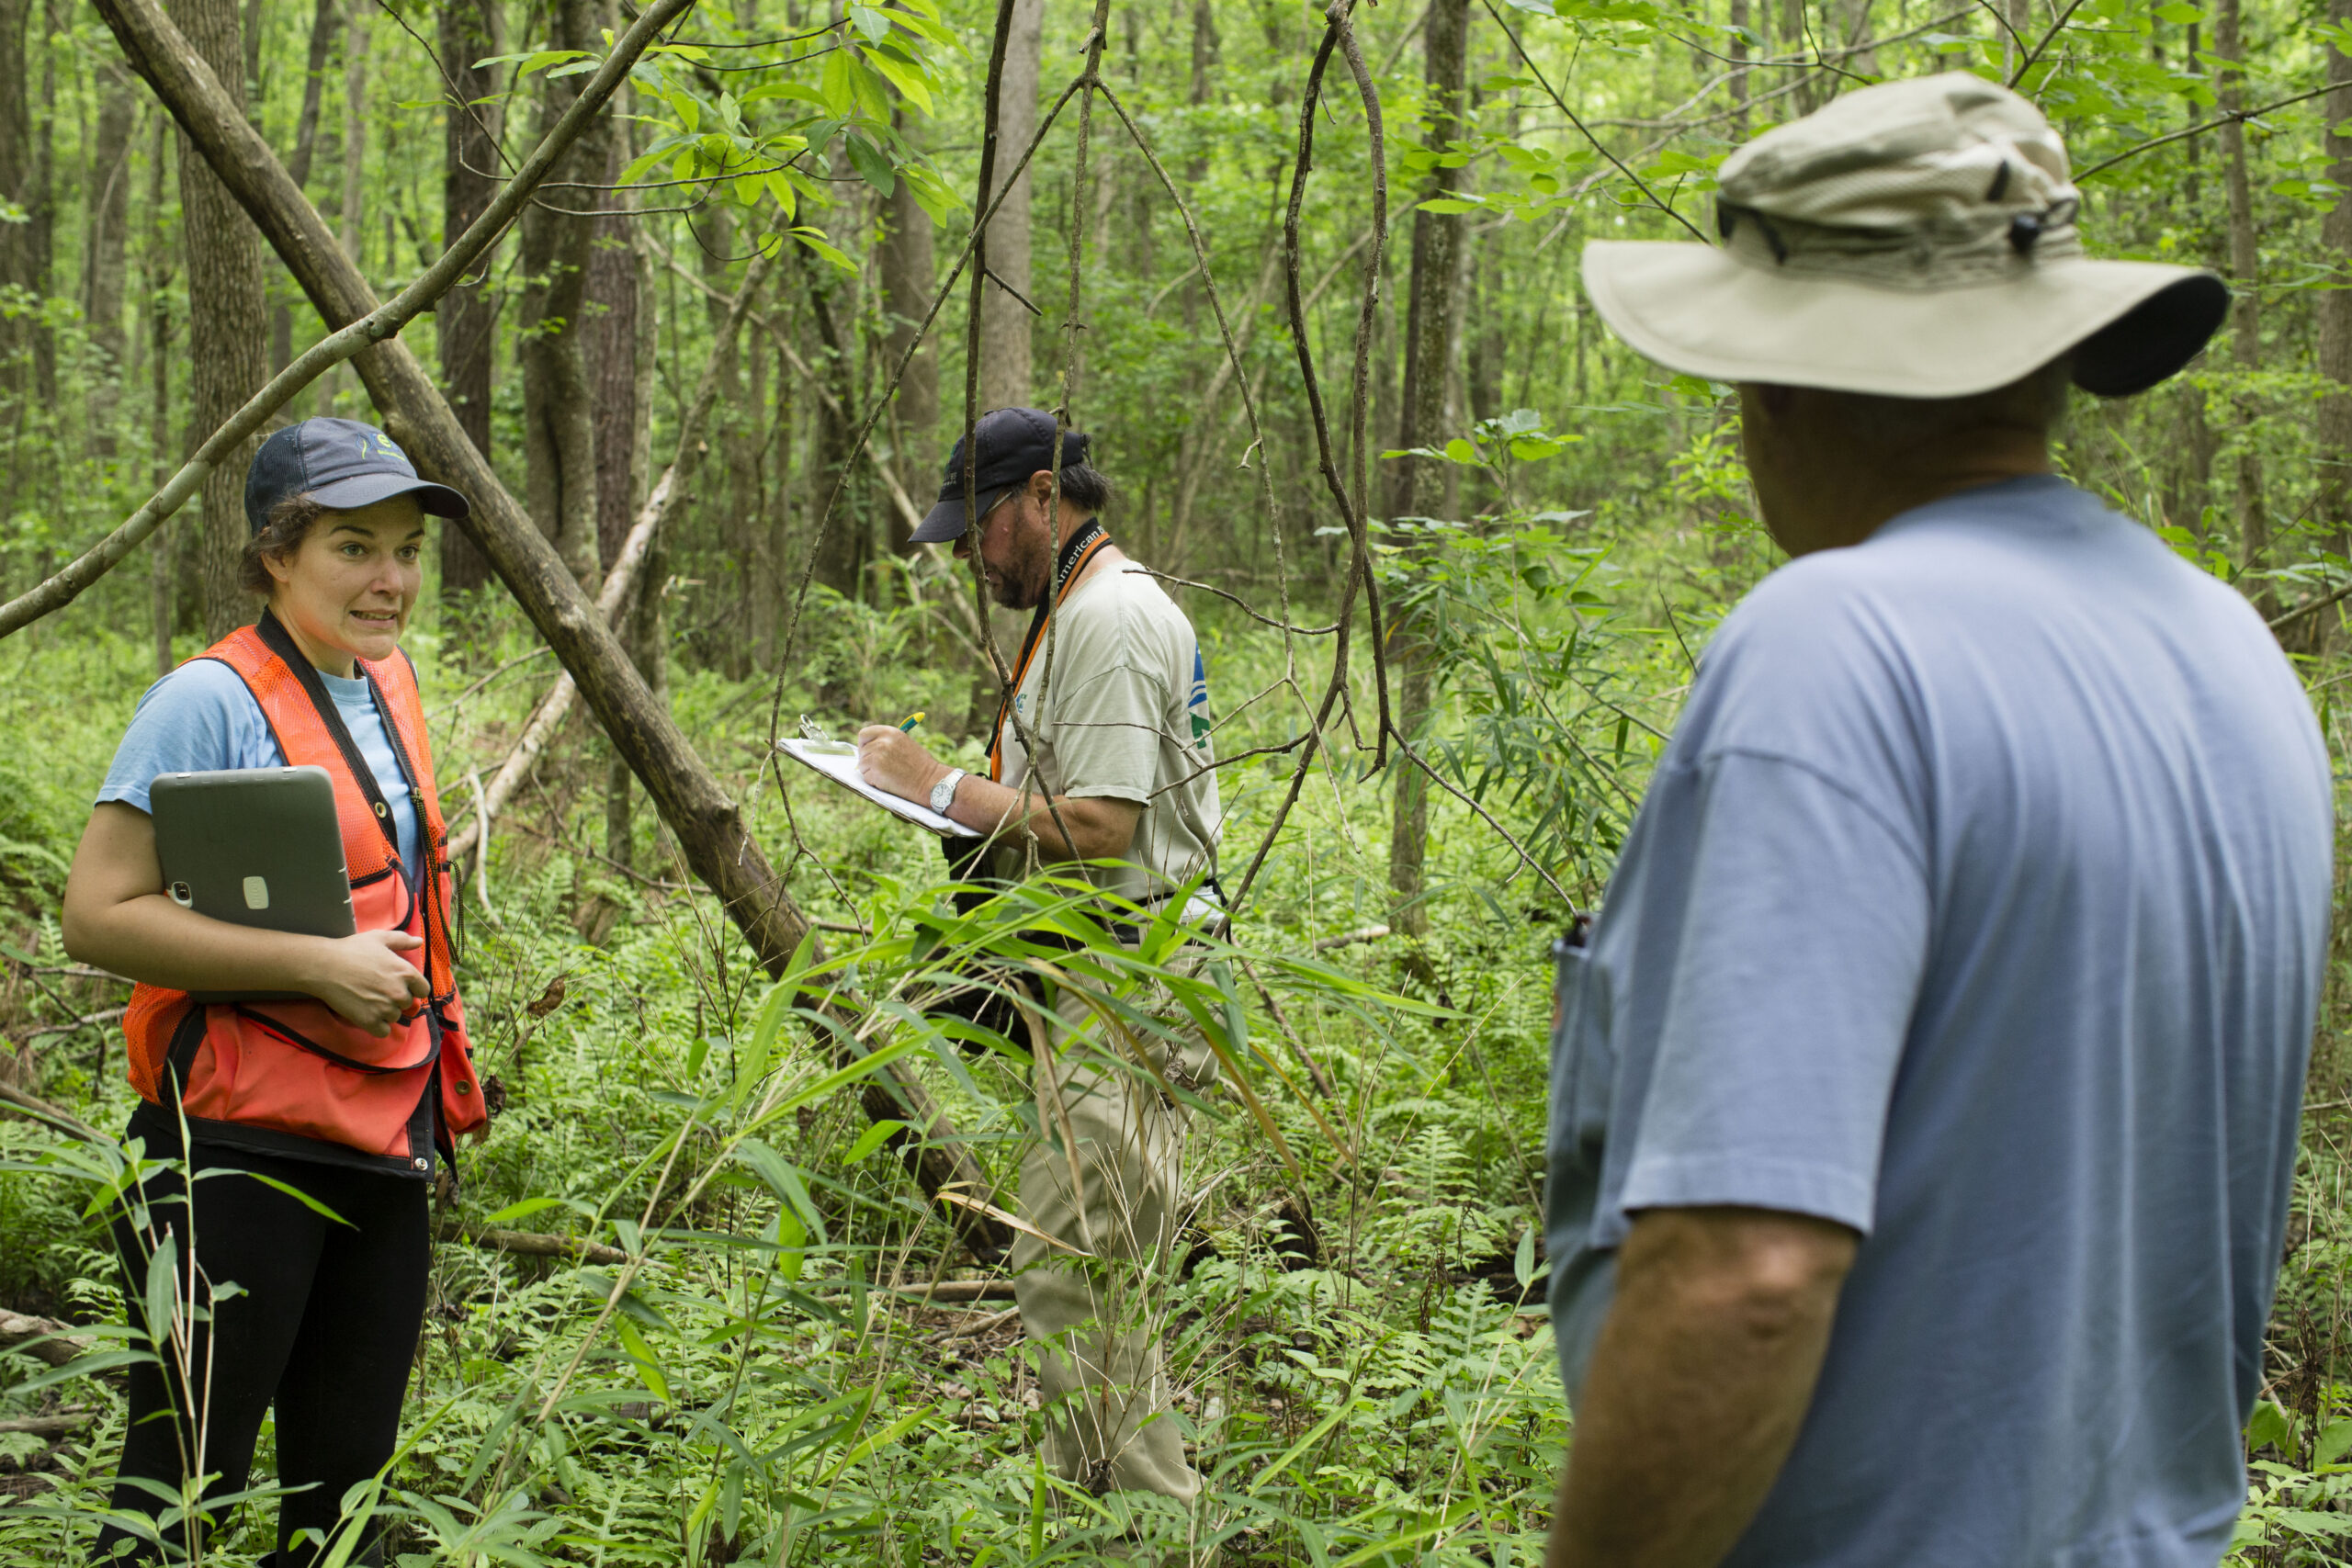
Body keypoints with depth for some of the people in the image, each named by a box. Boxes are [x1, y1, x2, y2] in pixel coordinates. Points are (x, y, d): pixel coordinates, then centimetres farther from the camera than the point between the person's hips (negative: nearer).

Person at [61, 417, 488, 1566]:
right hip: (238, 1151, -8)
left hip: (384, 1145, 8)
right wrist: (318, 964, -21)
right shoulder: (213, 700, -12)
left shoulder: (387, 683, 12)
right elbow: (97, 916, -18)